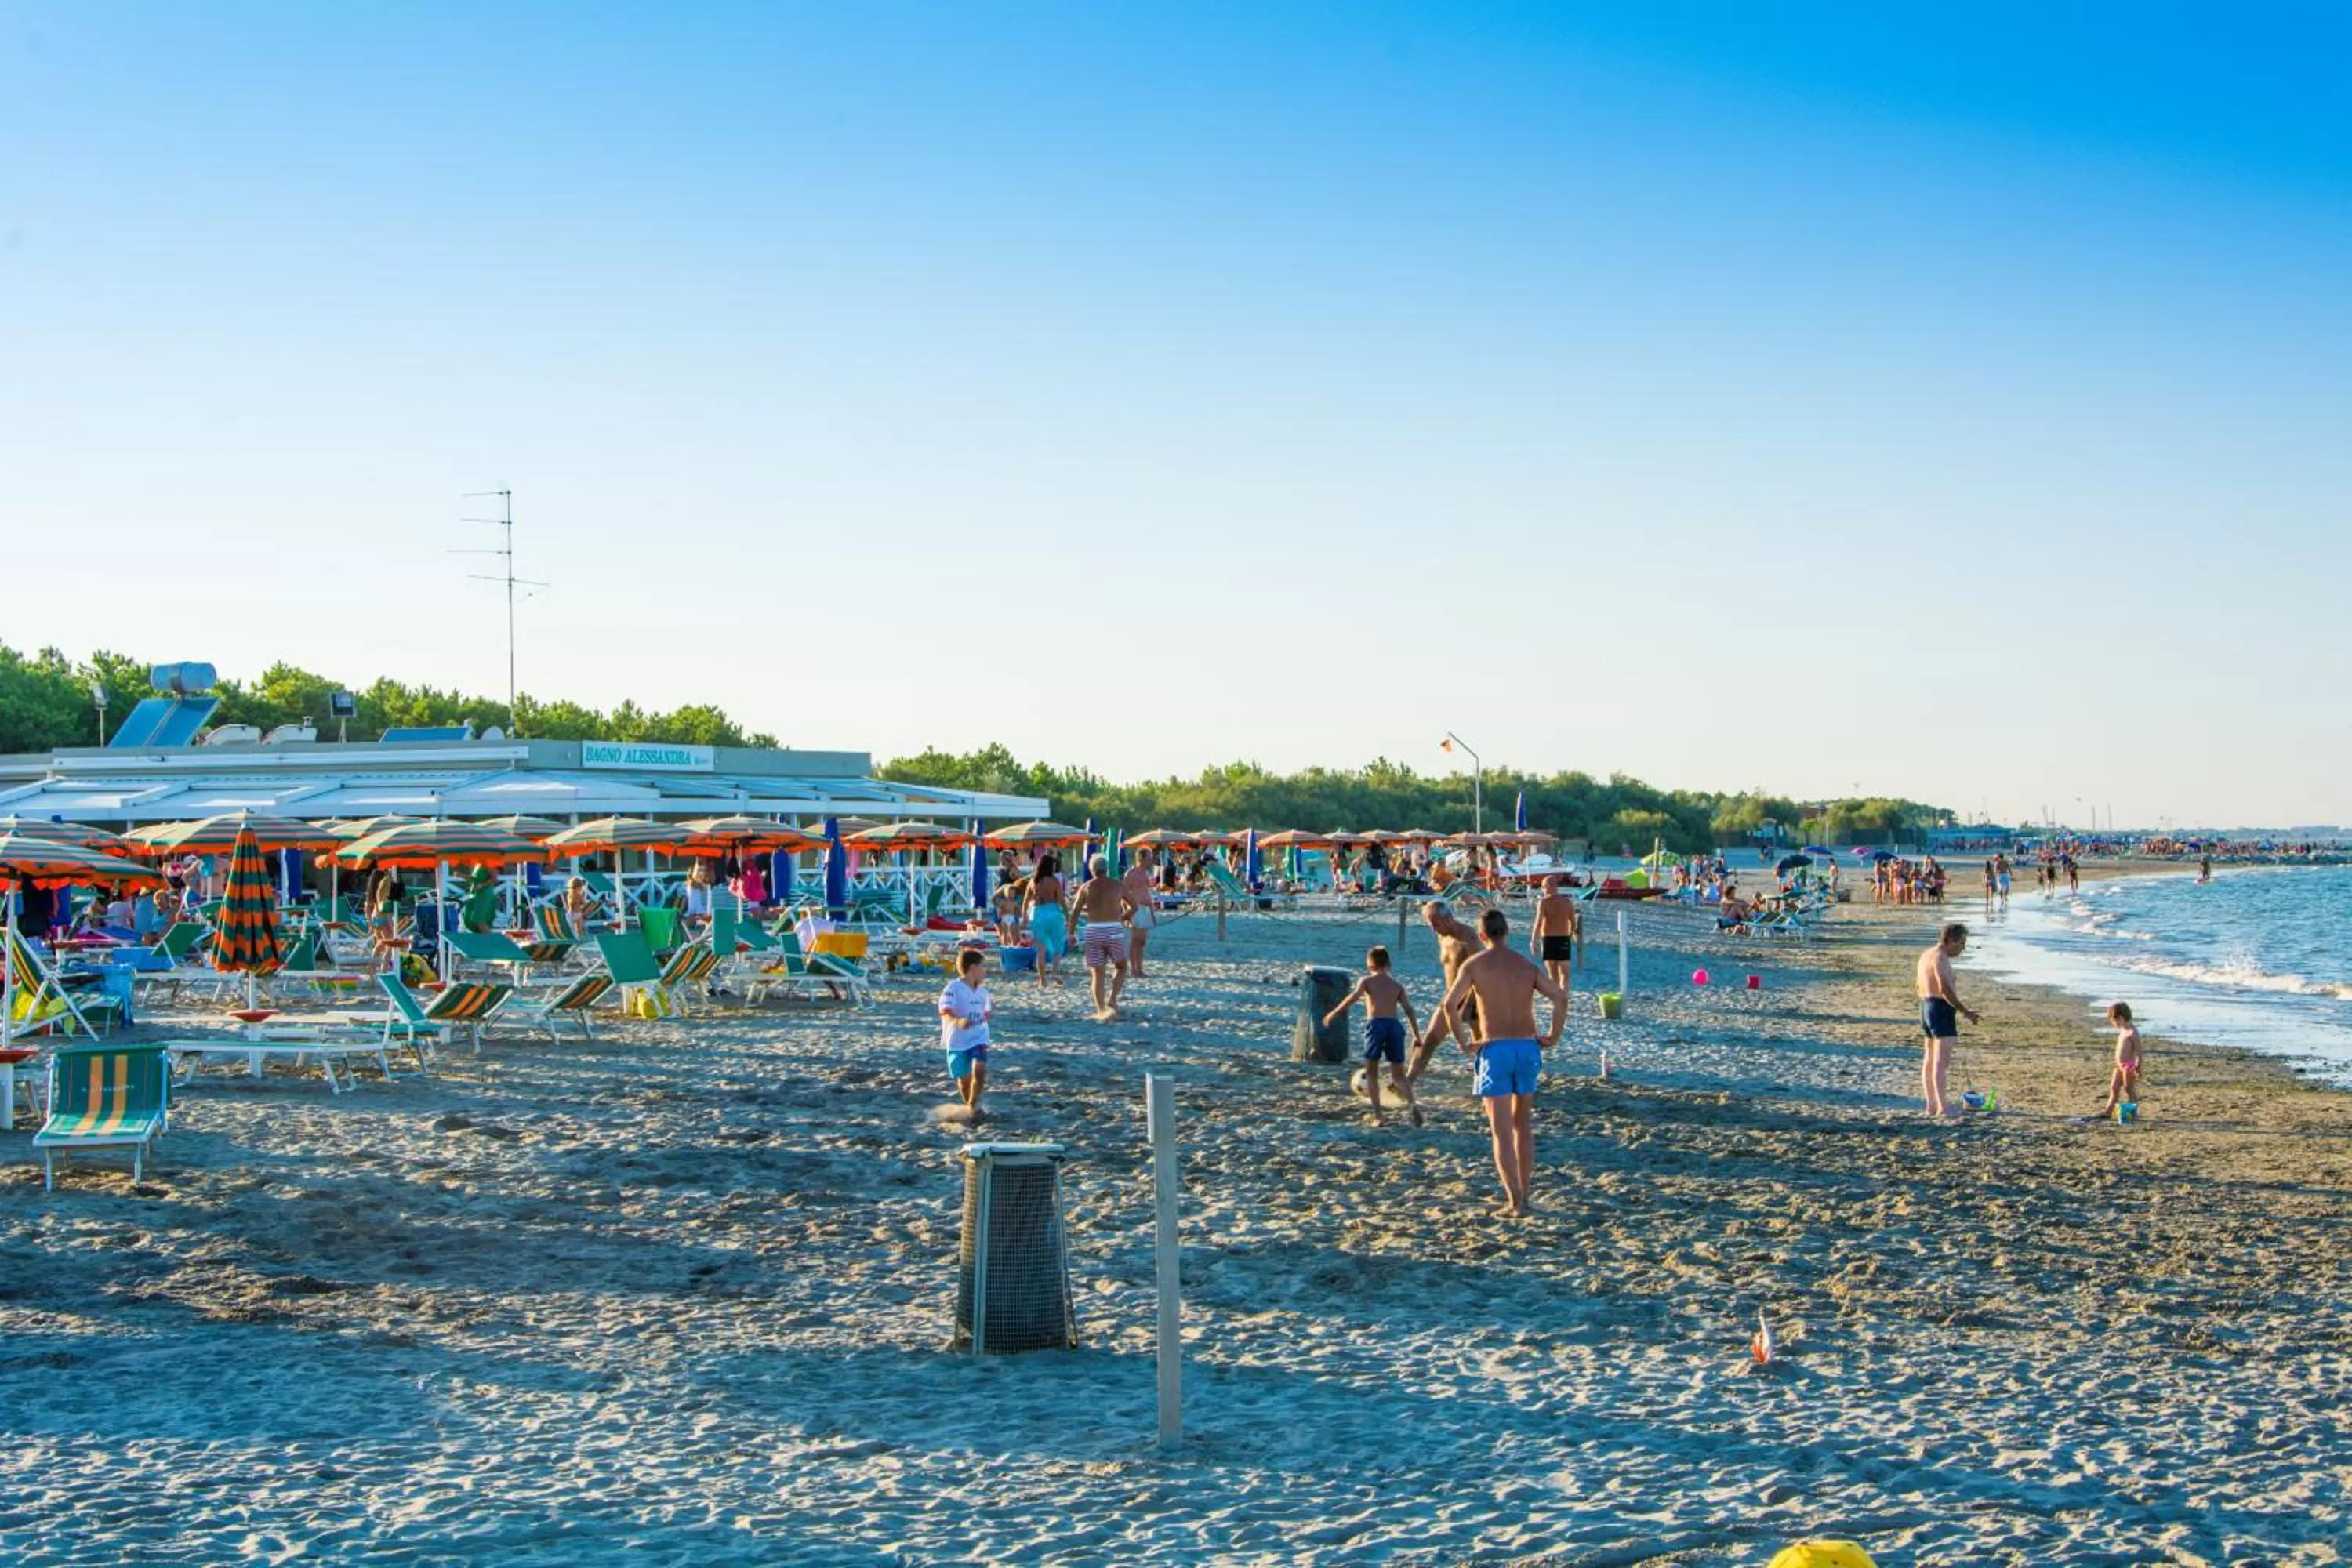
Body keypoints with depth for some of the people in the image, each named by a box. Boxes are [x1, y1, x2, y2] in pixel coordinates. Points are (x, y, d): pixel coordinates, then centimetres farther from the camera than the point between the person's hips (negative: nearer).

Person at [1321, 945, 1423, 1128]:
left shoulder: (1367, 981, 12)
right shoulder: (1397, 986, 20)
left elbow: (1353, 998, -7)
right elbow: (1409, 1010, 11)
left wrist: (1333, 1014, -7)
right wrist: (1417, 1036, 12)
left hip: (1375, 1024, -3)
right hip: (1395, 1025, 3)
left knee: (1371, 1072, 9)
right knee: (1398, 1074, 10)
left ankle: (1378, 1115, 0)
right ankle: (1412, 1103, -17)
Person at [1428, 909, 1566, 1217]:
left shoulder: (1475, 964, 0)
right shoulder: (1527, 966, 9)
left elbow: (1449, 1005, -11)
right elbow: (1561, 998, -4)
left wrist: (1463, 1043, -3)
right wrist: (1553, 1036, 4)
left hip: (1494, 1050, -4)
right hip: (1527, 1048, 4)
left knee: (1501, 1131, -2)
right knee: (1523, 1125, 20)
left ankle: (1515, 1200, -10)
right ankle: (1525, 1192, 24)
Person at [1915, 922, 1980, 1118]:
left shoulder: (1926, 955, 15)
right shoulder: (1941, 957, -16)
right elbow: (1945, 989, -26)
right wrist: (1966, 1012, -21)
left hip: (1926, 1007, 10)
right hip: (1941, 1009, -10)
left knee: (1930, 1060, 13)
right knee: (1942, 1061, -9)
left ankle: (1931, 1104, 17)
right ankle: (1942, 1107, -9)